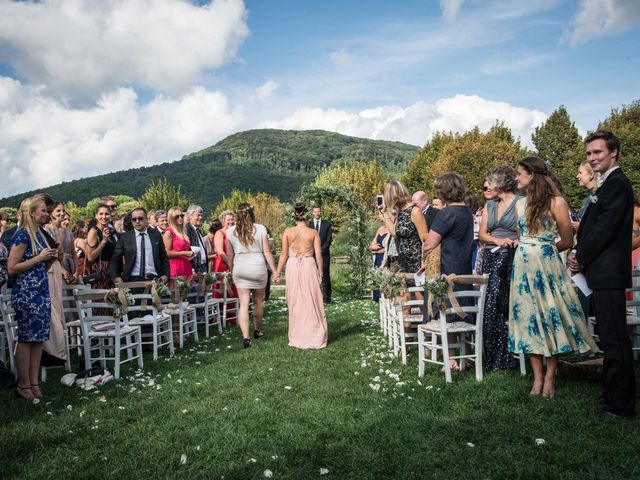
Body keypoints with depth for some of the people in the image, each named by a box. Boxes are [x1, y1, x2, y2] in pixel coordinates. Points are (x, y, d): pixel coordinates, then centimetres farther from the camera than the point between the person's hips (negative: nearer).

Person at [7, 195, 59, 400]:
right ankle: (23, 385, 9)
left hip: (41, 292, 8)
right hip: (26, 293, -8)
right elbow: (12, 268, -16)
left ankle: (34, 383, 15)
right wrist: (39, 258, -16)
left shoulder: (39, 234, 13)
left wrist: (50, 259, 5)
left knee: (39, 338, 8)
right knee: (26, 339, -1)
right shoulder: (22, 235, -11)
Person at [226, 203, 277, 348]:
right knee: (258, 301, 17)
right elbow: (267, 252, -4)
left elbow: (230, 255, 7)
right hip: (258, 267, -1)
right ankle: (257, 331, 34)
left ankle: (245, 337, -7)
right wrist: (274, 271, 1)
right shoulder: (260, 229, -3)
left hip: (239, 268, 1)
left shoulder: (231, 231, 2)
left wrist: (231, 271, 20)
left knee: (244, 303, 2)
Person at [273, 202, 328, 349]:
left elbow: (284, 254, -1)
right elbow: (318, 255, -2)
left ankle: (298, 338, 17)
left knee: (295, 303, 9)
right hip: (309, 266, 0)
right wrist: (320, 273, 7)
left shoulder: (288, 232, -1)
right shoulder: (313, 232, -2)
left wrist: (277, 272, 6)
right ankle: (314, 337, 13)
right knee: (311, 301, 7)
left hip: (293, 267, 1)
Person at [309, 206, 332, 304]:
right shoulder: (308, 224, 9)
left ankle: (326, 298, 2)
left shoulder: (327, 224, 9)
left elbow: (329, 239, 3)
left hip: (324, 254, 0)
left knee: (325, 276, -1)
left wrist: (321, 250, -8)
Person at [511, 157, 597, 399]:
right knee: (529, 319, 5)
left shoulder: (556, 202, -5)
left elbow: (567, 241, -1)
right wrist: (531, 251, 9)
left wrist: (542, 251, 8)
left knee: (551, 318, -1)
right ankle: (538, 377, 12)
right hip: (523, 267, 6)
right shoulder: (520, 203, 13)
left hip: (547, 267, -5)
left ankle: (550, 377, 9)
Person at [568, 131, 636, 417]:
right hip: (602, 274, 10)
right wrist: (578, 253, 6)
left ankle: (620, 405, 3)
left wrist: (580, 258, -9)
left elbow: (604, 229, -19)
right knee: (610, 338, 16)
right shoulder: (609, 183, 20)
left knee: (614, 339, -5)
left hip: (608, 274, -10)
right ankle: (613, 396, 26)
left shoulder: (616, 184, -12)